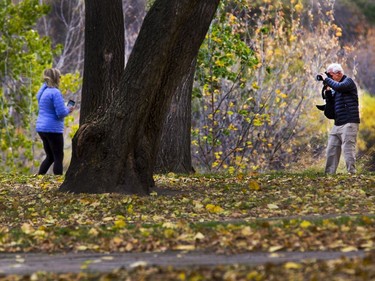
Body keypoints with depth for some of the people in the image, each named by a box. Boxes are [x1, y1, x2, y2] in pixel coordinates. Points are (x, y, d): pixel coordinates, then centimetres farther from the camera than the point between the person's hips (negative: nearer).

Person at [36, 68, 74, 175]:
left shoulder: (43, 91, 11)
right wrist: (68, 110, 0)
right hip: (53, 129, -8)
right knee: (58, 157, 1)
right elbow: (61, 113, -21)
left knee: (50, 157, 17)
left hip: (41, 128, 8)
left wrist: (65, 109, 17)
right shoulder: (55, 92, -16)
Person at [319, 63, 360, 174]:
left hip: (349, 123, -9)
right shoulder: (336, 87, 19)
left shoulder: (348, 81, -4)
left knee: (348, 150, -12)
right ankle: (329, 174, 8)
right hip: (337, 124, 9)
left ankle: (351, 173, -11)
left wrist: (326, 79, -10)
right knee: (331, 150, 6)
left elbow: (338, 87, -25)